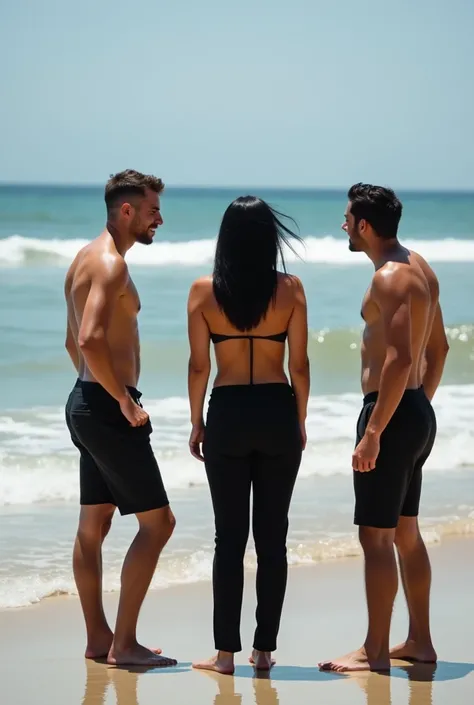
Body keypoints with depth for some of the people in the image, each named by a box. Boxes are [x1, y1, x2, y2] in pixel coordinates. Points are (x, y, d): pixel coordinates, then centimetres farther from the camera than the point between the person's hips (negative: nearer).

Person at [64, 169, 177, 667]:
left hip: (87, 402, 10)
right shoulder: (110, 263, -17)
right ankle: (124, 642, -5)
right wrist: (124, 401, -21)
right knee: (157, 520, -6)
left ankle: (98, 637, 20)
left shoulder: (87, 258, 15)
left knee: (94, 524, 13)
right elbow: (91, 339, -29)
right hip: (107, 408, -10)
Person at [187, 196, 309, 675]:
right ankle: (264, 649, 12)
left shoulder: (204, 291, -4)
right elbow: (299, 365, -1)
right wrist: (300, 421, 11)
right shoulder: (290, 289, -4)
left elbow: (198, 365, -3)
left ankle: (226, 652, 6)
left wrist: (196, 423, 9)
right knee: (272, 536, 8)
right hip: (278, 413, 1)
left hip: (227, 414, 0)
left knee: (229, 537, 5)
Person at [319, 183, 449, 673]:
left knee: (376, 536, -4)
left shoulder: (390, 278, -18)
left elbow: (399, 358, -26)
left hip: (391, 413, -10)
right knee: (405, 532, 17)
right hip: (417, 413, 10)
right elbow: (437, 348, 18)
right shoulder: (420, 268, 12)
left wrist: (373, 432, -25)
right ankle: (419, 641, 23)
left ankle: (374, 652, 1)